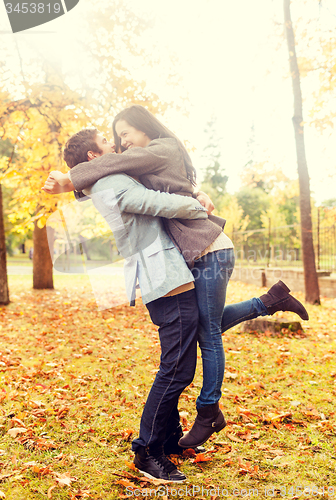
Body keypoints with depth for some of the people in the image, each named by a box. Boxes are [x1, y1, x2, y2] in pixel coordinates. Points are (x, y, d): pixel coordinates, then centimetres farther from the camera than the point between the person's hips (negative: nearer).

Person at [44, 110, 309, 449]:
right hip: (200, 255, 10)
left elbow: (117, 163, -15)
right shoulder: (152, 167, 22)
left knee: (208, 334, 0)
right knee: (207, 326, 20)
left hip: (210, 251, -10)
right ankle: (271, 300, 23)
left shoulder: (165, 149, -5)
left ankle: (208, 414, 13)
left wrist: (72, 178, -9)